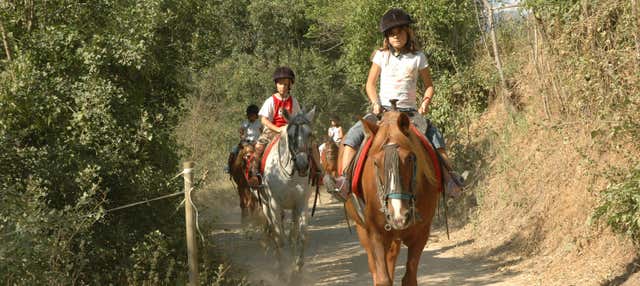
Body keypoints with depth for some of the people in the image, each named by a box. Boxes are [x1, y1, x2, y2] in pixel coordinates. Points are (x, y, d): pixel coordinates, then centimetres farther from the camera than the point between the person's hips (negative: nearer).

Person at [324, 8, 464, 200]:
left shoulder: (418, 58, 5)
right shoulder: (381, 56, 6)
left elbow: (429, 86, 10)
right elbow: (370, 83, 7)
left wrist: (425, 103, -8)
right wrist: (376, 103, -10)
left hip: (409, 110, 0)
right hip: (384, 109, 0)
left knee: (434, 134, -23)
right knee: (355, 133, -21)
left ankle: (449, 177, -19)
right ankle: (343, 180, -28)